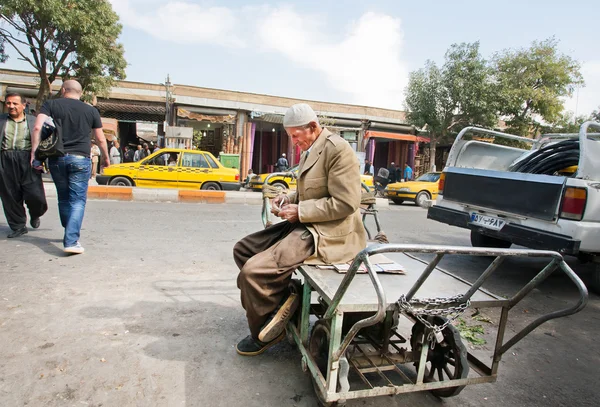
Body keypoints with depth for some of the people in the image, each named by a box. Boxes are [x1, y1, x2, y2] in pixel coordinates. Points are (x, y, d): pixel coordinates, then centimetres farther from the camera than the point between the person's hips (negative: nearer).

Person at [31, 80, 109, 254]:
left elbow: (37, 127, -7)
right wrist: (105, 157, 26)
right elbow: (100, 138, 12)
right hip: (80, 158, -2)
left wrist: (34, 153, -3)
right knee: (78, 200, -1)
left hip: (56, 158, 2)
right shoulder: (91, 110, 7)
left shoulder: (50, 105, 7)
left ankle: (70, 234, 31)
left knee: (64, 199, 16)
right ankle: (71, 241, -14)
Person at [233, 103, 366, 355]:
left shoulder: (337, 149, -15)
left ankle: (264, 334, 5)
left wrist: (299, 211, -18)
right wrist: (289, 199, 6)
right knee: (243, 249, 10)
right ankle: (282, 298, 10)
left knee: (252, 270, -19)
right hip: (305, 224, 10)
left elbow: (345, 203, -21)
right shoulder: (310, 150, 14)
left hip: (327, 233, -10)